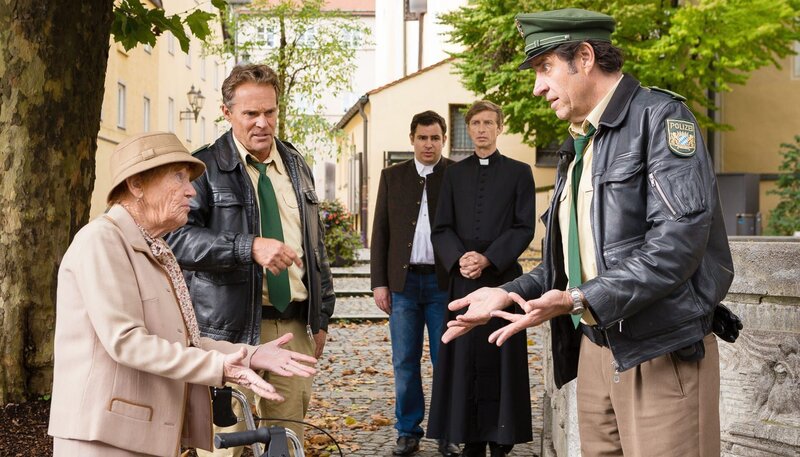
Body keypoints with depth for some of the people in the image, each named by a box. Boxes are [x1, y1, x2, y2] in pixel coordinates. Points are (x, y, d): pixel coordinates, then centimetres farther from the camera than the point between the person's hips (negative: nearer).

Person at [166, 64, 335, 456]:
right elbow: (178, 237, -16)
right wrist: (249, 247, -26)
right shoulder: (205, 168, -3)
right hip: (232, 328, -5)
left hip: (294, 326, 5)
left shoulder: (297, 166, 16)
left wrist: (322, 316, 17)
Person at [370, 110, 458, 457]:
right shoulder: (392, 177, 9)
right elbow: (380, 231, 9)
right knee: (404, 362, 6)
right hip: (403, 282, 2)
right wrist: (379, 282, 2)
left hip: (445, 282, -2)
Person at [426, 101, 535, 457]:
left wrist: (488, 258, -13)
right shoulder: (454, 173, 14)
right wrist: (459, 258, -11)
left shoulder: (519, 172, 6)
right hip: (462, 280, 2)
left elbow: (524, 228, -1)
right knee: (465, 359, 1)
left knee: (501, 359, -1)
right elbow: (441, 229, 8)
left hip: (503, 277, -2)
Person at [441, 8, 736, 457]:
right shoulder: (577, 146, 18)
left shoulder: (660, 116, -8)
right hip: (594, 350, 7)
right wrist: (510, 294, 7)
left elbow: (679, 239, -19)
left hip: (662, 352, -7)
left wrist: (581, 301, -25)